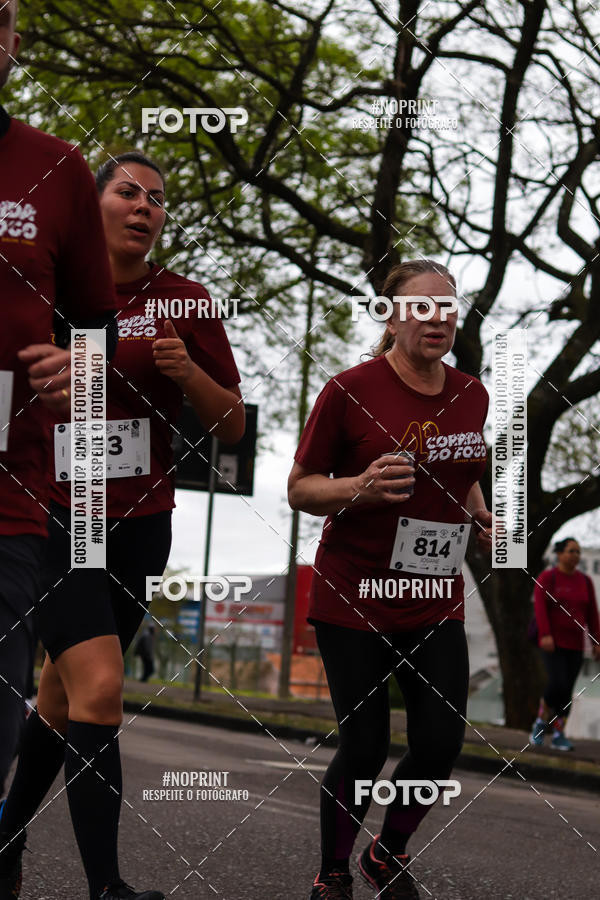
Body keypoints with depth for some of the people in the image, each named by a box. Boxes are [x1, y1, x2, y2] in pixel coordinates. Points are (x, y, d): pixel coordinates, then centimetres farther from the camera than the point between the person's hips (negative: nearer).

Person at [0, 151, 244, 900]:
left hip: (137, 526, 3)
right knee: (99, 686, -19)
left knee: (62, 698, 11)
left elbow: (231, 426, 3)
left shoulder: (183, 301, 2)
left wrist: (187, 371, -16)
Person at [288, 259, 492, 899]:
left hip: (435, 601, 5)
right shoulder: (350, 391, -9)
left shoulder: (471, 395, 7)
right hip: (353, 599, -4)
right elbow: (299, 488, -4)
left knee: (441, 743, -4)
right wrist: (362, 487, -23)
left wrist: (480, 520, 3)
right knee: (364, 749, -4)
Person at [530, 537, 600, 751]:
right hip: (552, 642, -4)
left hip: (574, 644, 4)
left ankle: (559, 734, 9)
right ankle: (542, 720, 3)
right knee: (557, 683, -19)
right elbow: (540, 607, -16)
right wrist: (545, 635, -28)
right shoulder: (546, 578, -5)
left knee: (567, 691, 2)